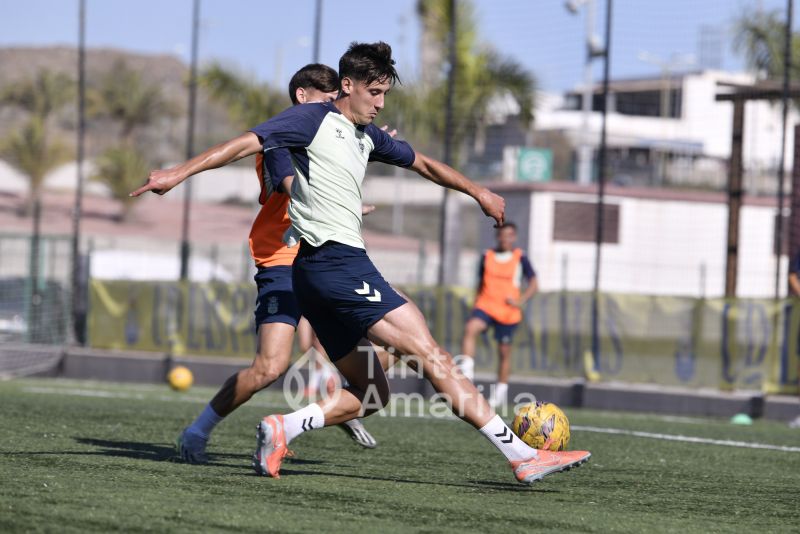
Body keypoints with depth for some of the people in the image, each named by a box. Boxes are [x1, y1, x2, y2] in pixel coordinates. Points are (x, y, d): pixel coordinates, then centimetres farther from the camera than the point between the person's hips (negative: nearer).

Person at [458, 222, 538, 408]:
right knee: (470, 328, -29)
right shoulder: (487, 256, 7)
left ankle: (501, 389, 24)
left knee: (504, 351, 8)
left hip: (508, 312, -1)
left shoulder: (520, 258, -1)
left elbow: (533, 285, 1)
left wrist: (520, 301, -14)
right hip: (486, 305, 1)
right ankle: (466, 370, -32)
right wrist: (477, 298, 12)